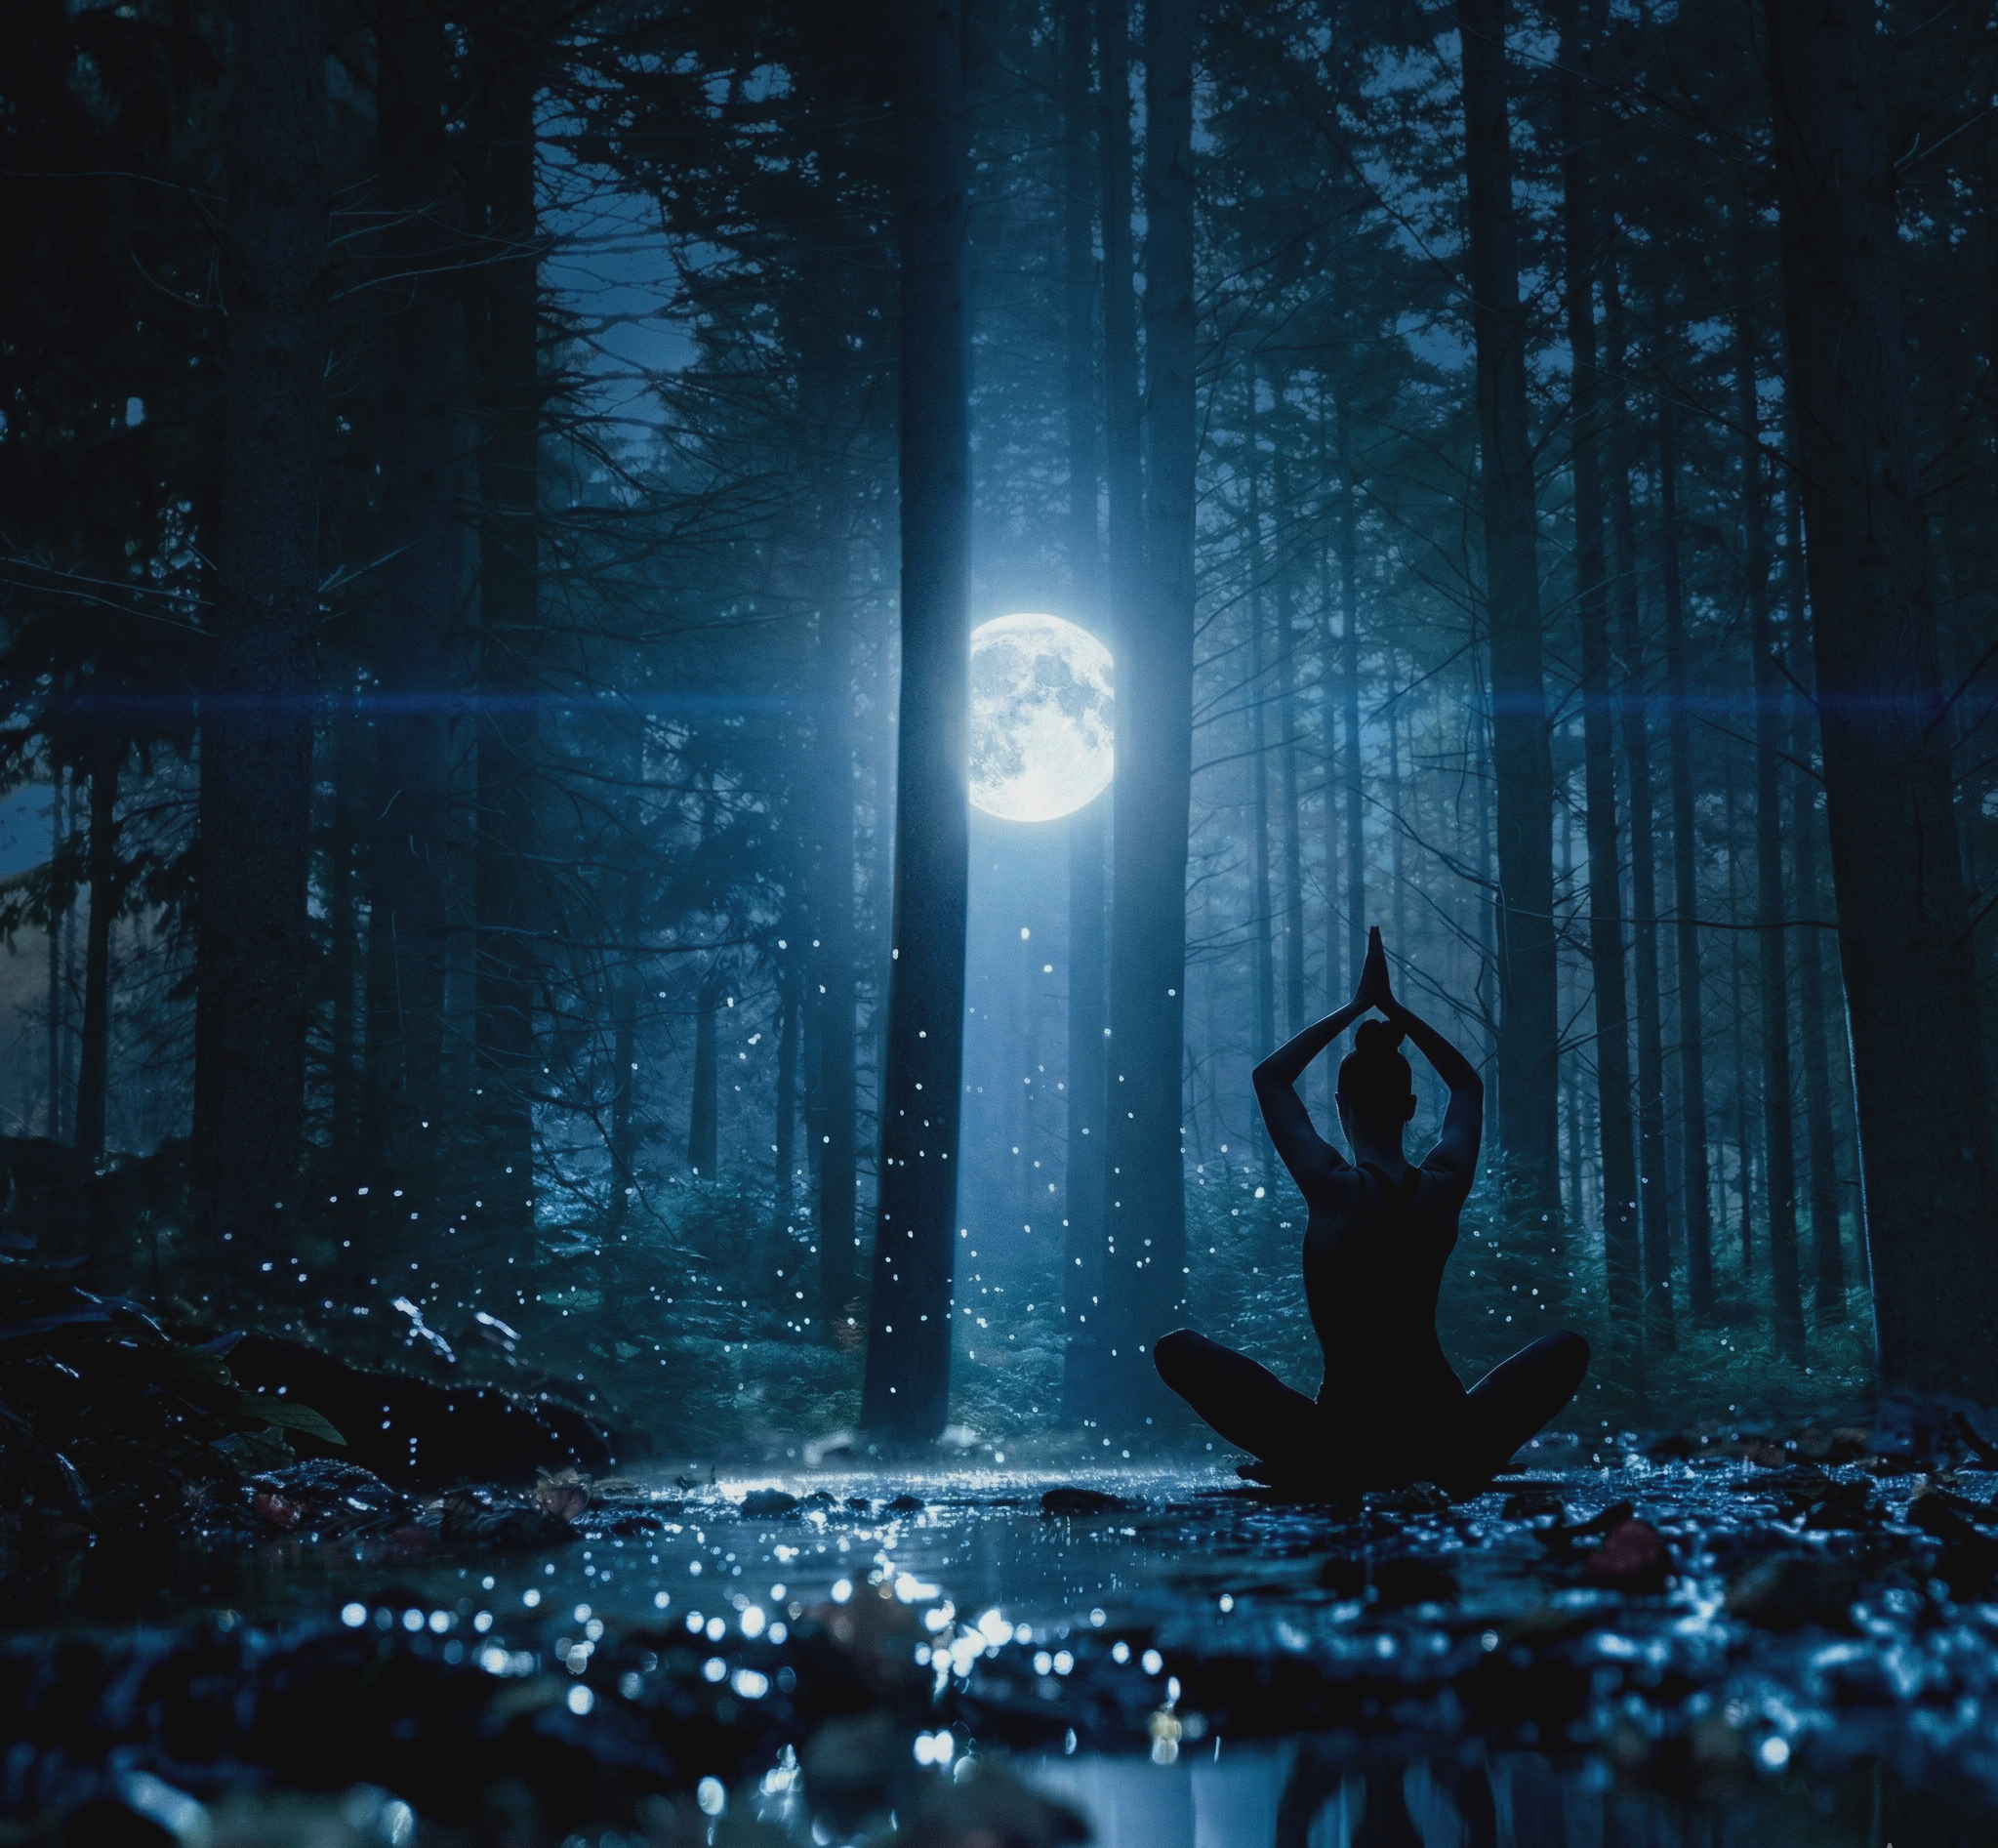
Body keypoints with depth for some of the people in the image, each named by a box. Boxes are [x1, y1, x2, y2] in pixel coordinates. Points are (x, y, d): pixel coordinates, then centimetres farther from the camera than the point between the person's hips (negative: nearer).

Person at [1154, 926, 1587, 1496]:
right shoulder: (1444, 1188, 0)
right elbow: (1467, 1085, 21)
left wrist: (1356, 1006, 11)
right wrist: (1393, 1008, 20)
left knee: (1177, 1349, 9)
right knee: (1569, 1347, 28)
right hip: (1444, 1443, 3)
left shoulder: (1335, 1191, -9)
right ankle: (1465, 1468, 10)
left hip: (1340, 1450, -3)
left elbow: (1270, 1077, 6)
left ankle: (1294, 1468, 2)